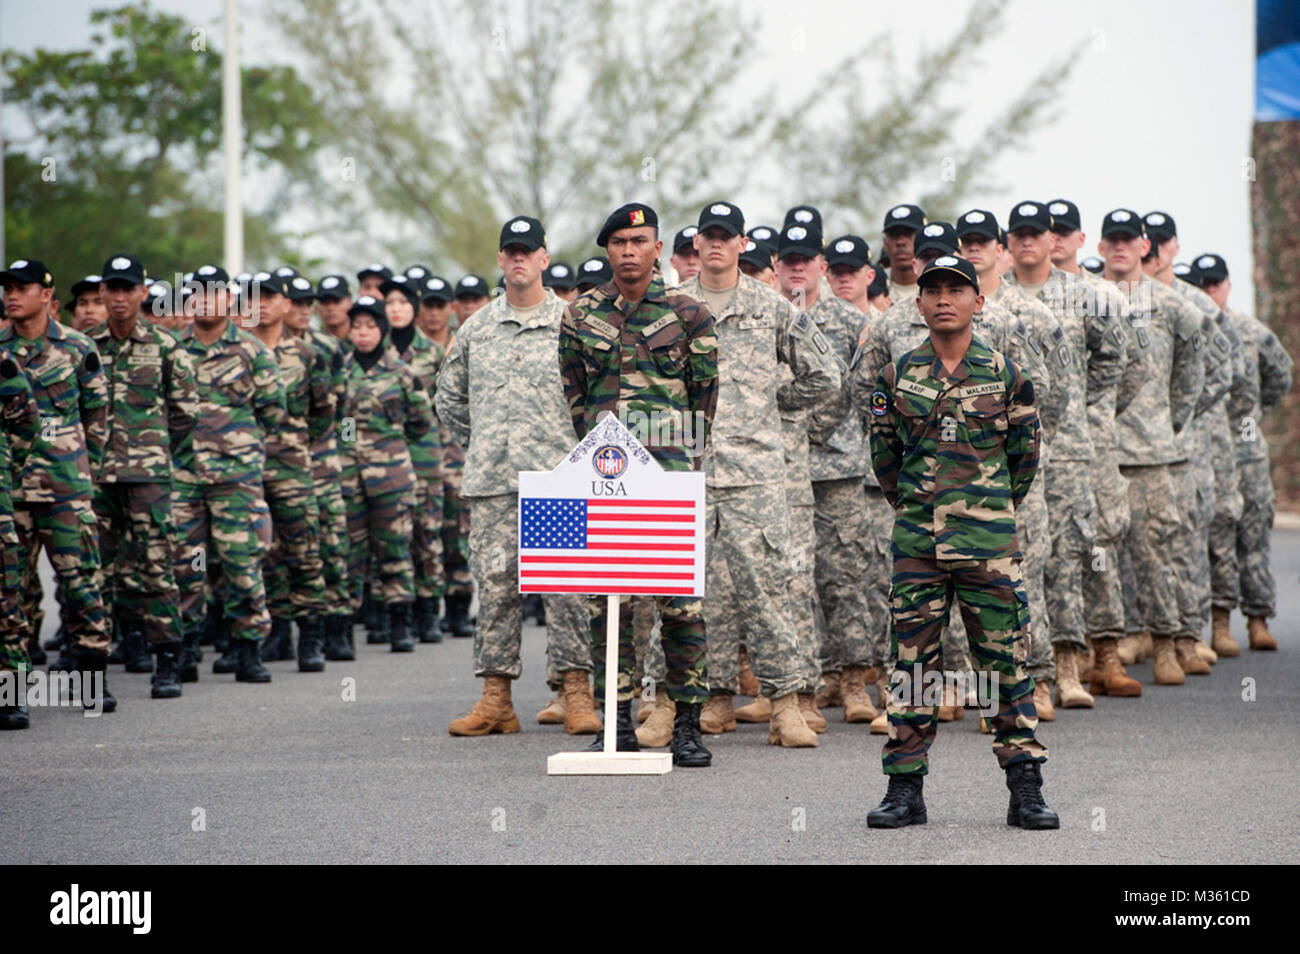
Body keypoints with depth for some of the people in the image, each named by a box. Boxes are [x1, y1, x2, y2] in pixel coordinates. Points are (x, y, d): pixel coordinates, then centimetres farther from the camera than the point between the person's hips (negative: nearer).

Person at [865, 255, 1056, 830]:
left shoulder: (1006, 377, 2)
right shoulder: (896, 377, 5)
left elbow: (1026, 454, 12)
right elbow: (883, 453, 16)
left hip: (990, 544, -1)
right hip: (916, 543, 1)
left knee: (1007, 662, -1)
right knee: (910, 664, 3)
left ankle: (1026, 790, 4)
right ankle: (905, 789, 10)